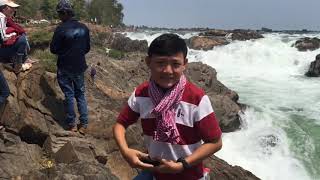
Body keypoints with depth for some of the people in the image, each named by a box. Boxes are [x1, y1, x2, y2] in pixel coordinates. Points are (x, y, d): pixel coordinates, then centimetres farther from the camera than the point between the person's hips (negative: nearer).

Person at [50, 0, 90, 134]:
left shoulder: (61, 29, -17)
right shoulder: (84, 28, -1)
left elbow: (53, 49, -11)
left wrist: (63, 52, 8)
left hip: (65, 68, -4)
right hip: (80, 67, 4)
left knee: (69, 95, 8)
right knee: (81, 95, 14)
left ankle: (72, 125, 15)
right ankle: (83, 125, 16)